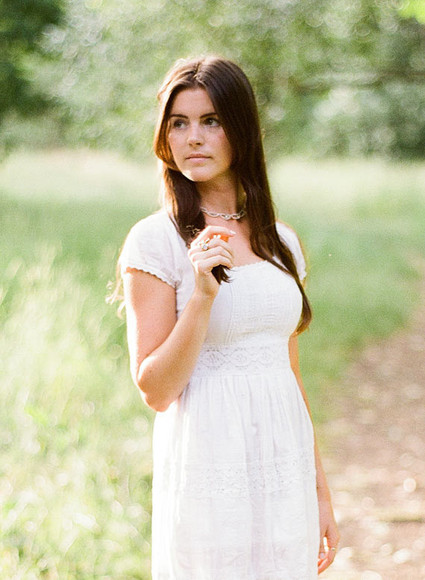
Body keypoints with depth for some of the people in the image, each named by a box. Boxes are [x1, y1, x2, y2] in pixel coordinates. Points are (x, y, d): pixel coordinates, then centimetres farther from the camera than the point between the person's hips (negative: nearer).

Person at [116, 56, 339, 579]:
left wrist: (320, 492, 14)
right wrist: (202, 295, -21)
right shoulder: (156, 241, -7)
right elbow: (155, 390, -10)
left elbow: (290, 378, 14)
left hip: (286, 473, 5)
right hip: (209, 472, -5)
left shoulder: (281, 242, 9)